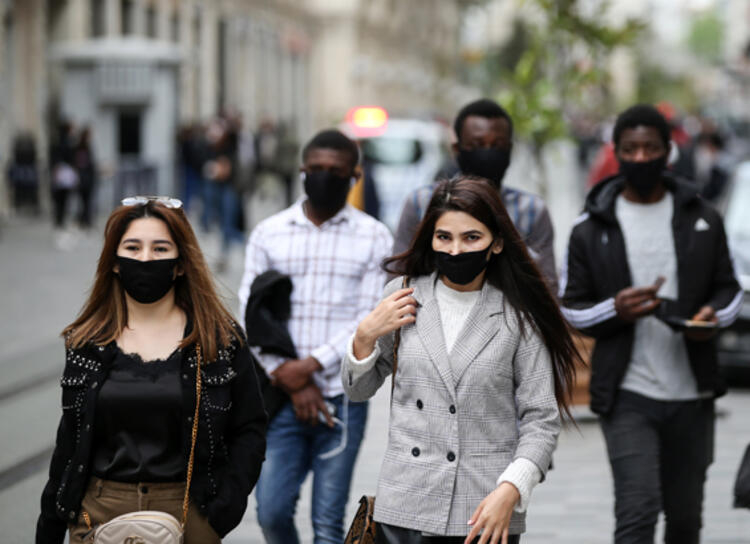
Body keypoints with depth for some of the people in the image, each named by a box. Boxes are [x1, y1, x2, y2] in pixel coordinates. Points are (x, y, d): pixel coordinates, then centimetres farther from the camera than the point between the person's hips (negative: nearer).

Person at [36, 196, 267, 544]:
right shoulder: (86, 342, 8)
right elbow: (69, 443, 11)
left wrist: (226, 504, -13)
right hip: (100, 514, 2)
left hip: (189, 515, -1)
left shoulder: (220, 338, 2)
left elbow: (249, 430, 1)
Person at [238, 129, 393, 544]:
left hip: (343, 399, -1)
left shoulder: (374, 238, 4)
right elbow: (251, 316, 3)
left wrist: (311, 364, -13)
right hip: (282, 400, 1)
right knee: (272, 510, -3)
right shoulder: (268, 234, 8)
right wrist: (291, 381, -6)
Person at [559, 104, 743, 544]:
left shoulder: (702, 219, 8)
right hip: (628, 394, -3)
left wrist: (714, 315, -8)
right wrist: (615, 311, -16)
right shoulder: (592, 229, 2)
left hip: (692, 393, 3)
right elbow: (571, 308, 5)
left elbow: (729, 288, 15)